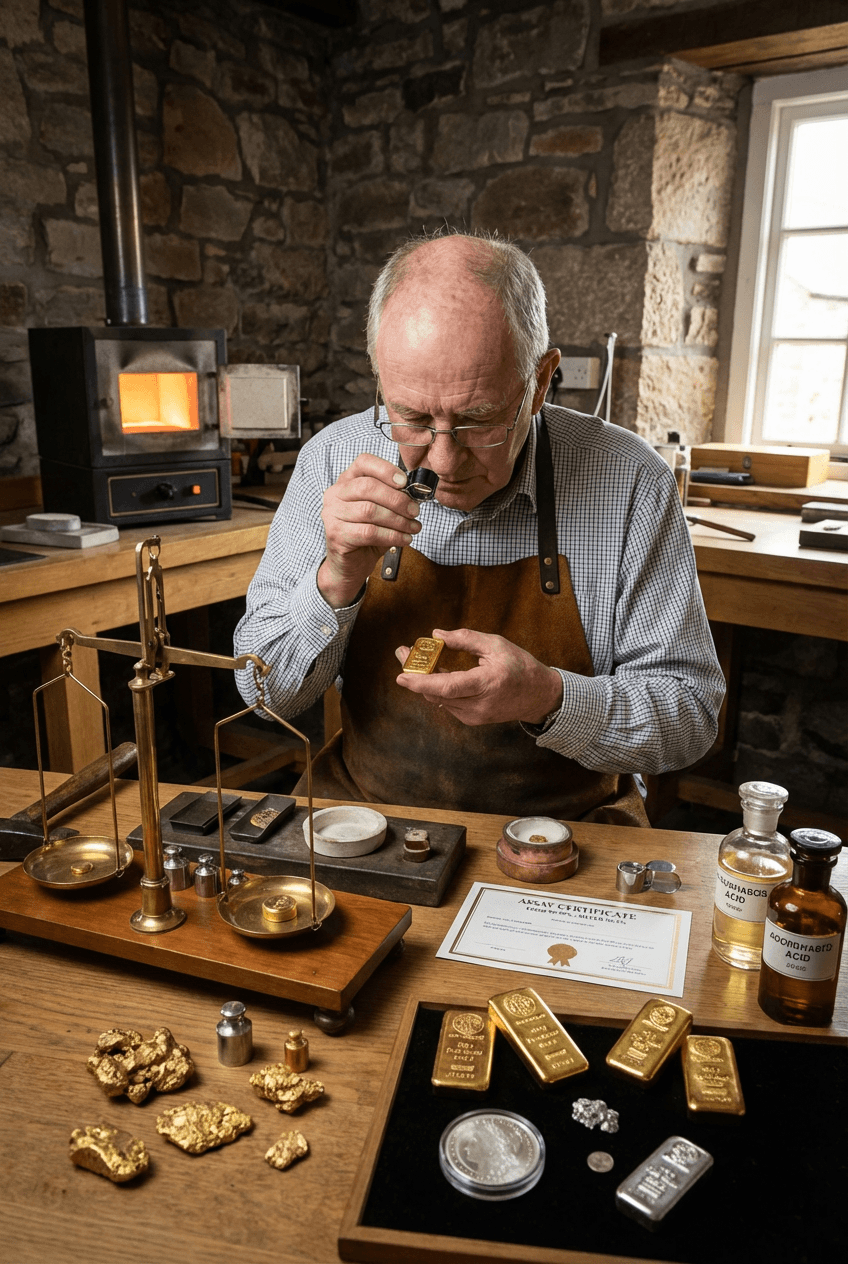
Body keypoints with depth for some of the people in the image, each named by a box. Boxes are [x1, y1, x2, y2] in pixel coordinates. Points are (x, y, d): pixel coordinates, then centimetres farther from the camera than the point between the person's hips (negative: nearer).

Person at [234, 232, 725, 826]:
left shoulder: (629, 481, -13)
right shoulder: (333, 460, -8)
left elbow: (691, 715, -8)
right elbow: (265, 690, -3)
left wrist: (547, 699, -25)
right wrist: (338, 579, -21)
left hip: (563, 823, 0)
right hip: (364, 805, 1)